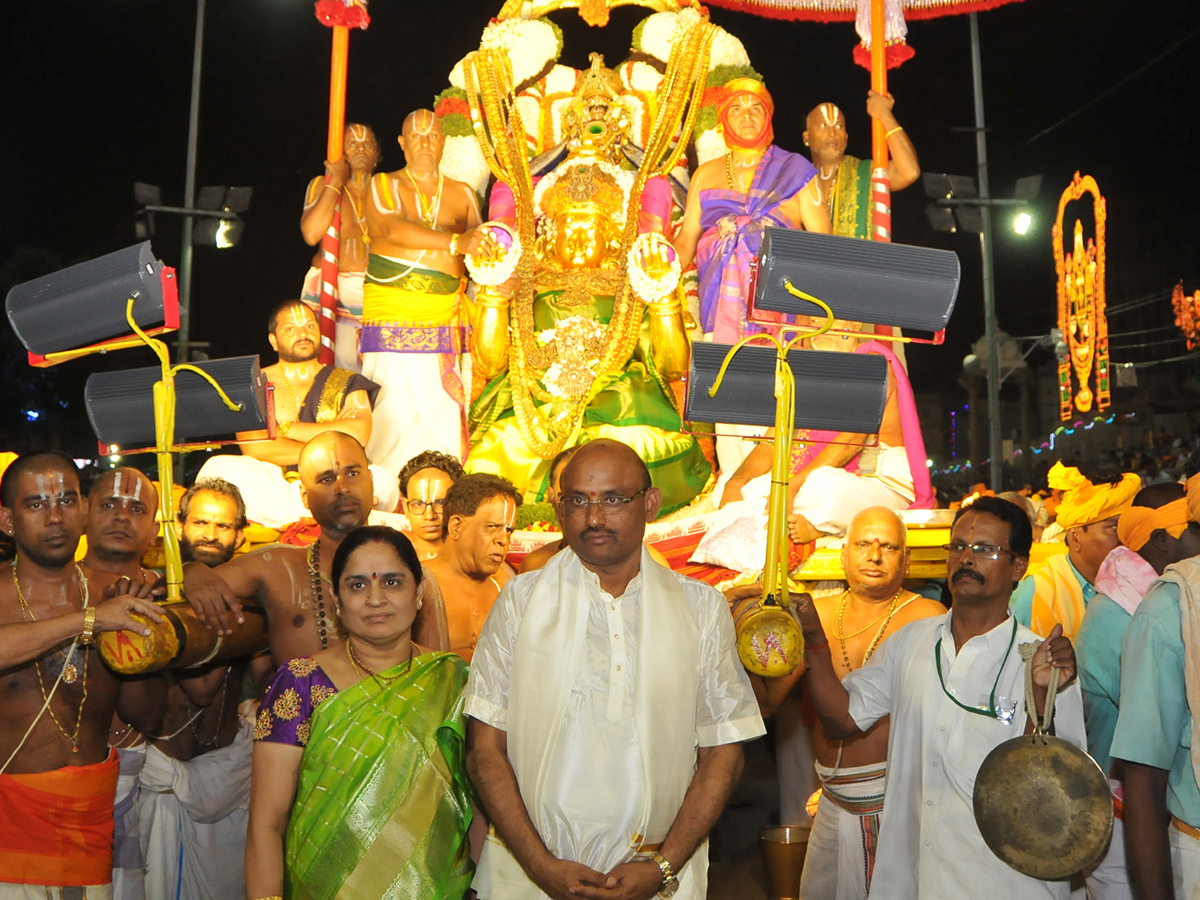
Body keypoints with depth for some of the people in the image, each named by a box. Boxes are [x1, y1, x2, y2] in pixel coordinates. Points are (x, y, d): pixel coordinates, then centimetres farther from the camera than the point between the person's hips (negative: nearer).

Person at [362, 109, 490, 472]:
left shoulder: (462, 194, 17)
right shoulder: (383, 186, 8)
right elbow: (394, 229, -13)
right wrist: (455, 242, -27)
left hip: (448, 320, 3)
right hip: (393, 318, -2)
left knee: (444, 419, -2)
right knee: (396, 418, -10)